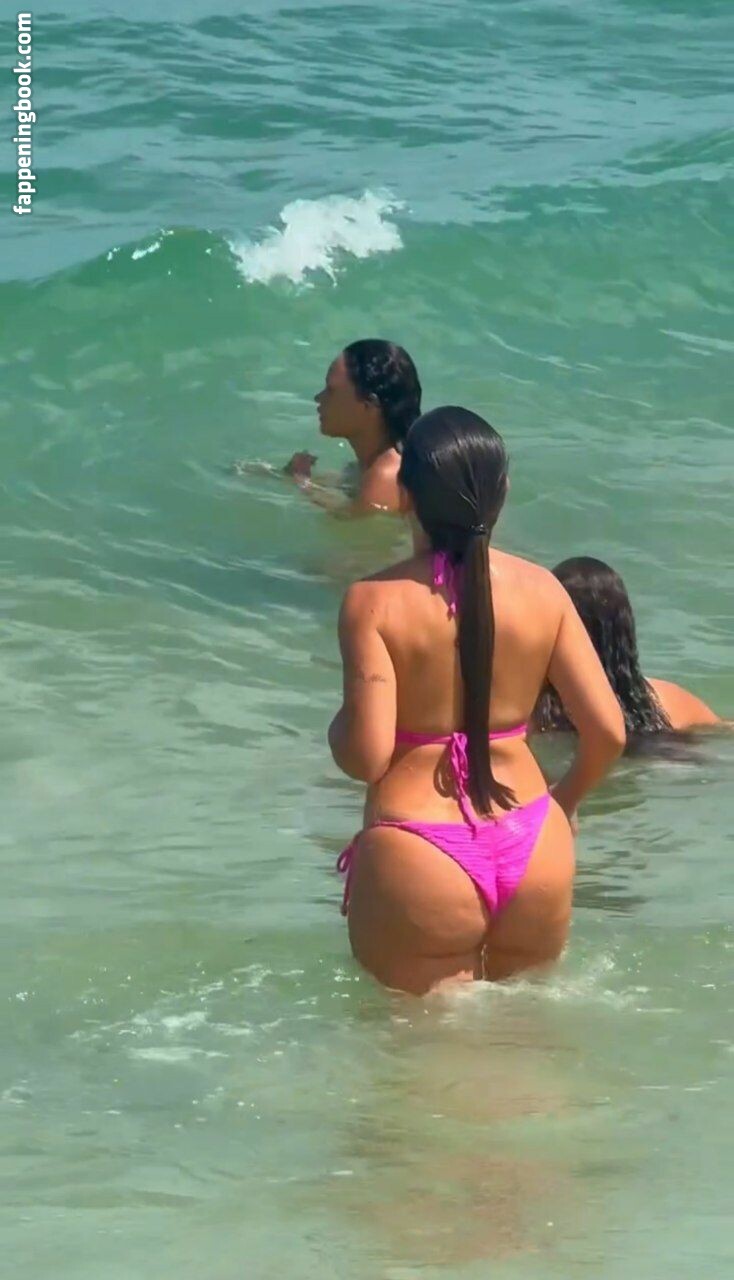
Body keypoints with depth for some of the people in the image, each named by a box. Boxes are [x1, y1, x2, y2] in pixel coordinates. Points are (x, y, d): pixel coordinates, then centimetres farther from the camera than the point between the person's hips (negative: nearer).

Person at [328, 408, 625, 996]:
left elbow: (365, 757, -16)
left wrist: (338, 725, 7)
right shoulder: (541, 591, -1)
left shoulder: (375, 602, -11)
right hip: (533, 854, 4)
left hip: (419, 861, -4)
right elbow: (608, 732, -1)